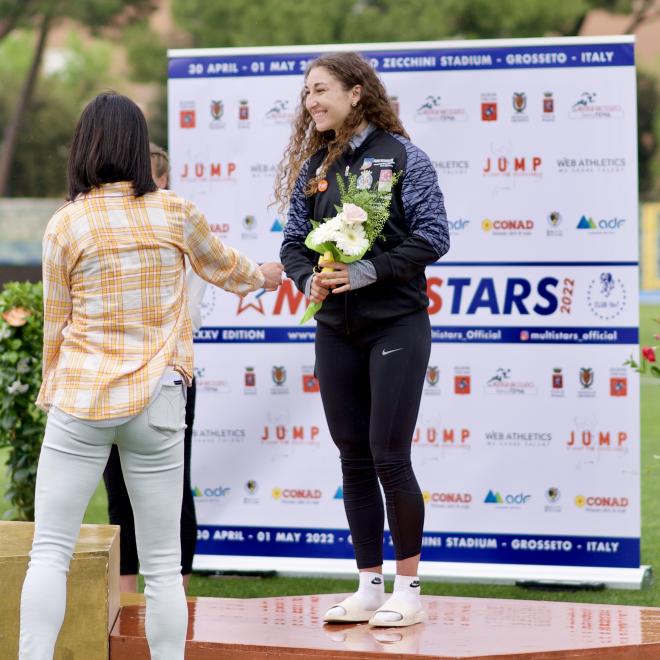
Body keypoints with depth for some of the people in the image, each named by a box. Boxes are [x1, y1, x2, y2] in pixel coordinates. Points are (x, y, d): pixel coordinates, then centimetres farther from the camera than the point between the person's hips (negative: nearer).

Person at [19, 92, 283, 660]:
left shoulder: (65, 225, -3)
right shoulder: (175, 214, 1)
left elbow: (56, 326, 5)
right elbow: (224, 268, 21)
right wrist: (262, 277, 44)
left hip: (81, 399, -1)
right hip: (156, 401, 1)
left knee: (50, 551, 2)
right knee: (162, 564, 7)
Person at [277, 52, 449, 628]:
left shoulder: (401, 156, -6)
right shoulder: (313, 165, 10)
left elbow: (432, 236, -10)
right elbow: (294, 241, 11)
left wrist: (367, 272, -20)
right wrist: (308, 278, -10)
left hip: (396, 325, -5)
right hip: (336, 330, 5)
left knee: (388, 456, -6)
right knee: (354, 460, 7)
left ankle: (409, 590, 5)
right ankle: (370, 587, 15)